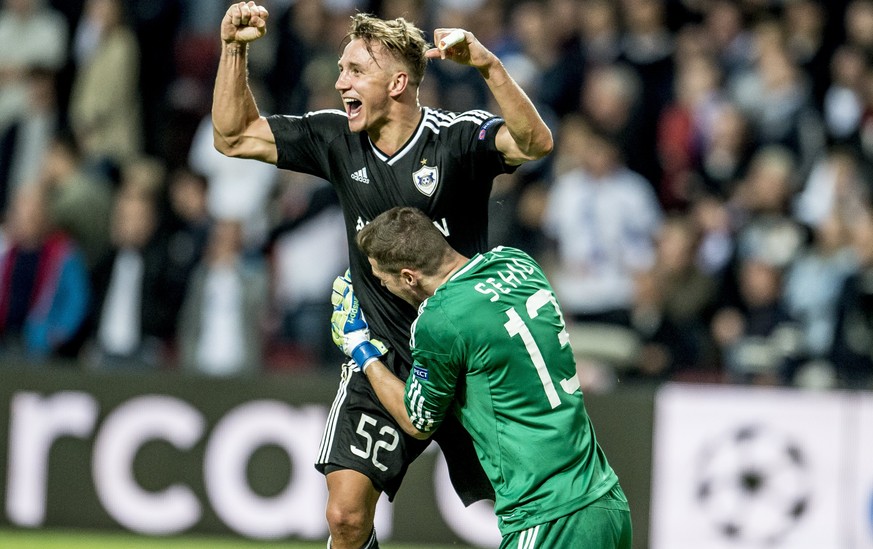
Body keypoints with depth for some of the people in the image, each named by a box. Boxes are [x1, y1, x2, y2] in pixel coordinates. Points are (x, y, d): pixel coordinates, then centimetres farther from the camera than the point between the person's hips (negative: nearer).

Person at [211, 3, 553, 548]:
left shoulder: (457, 137, -13)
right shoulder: (338, 139, 1)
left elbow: (535, 143, -32)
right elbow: (235, 136, 8)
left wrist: (490, 66, -44)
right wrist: (234, 50, -3)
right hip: (380, 360, 3)